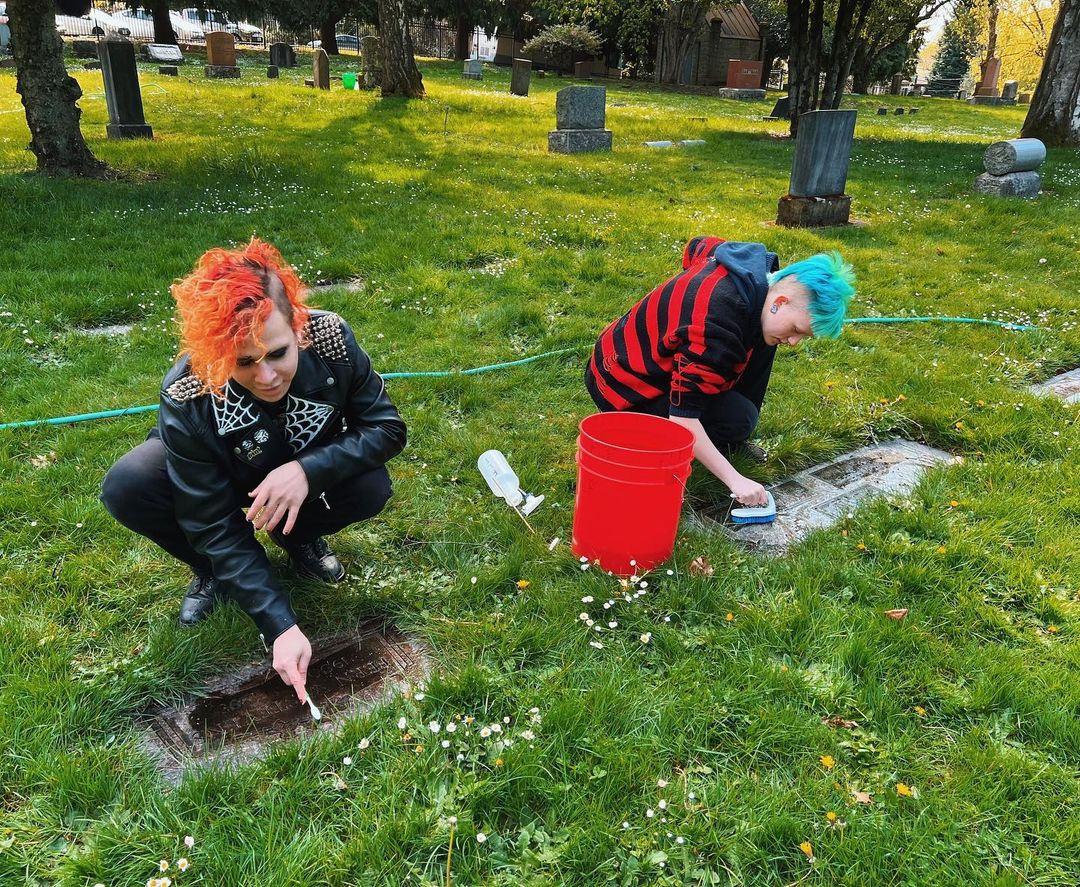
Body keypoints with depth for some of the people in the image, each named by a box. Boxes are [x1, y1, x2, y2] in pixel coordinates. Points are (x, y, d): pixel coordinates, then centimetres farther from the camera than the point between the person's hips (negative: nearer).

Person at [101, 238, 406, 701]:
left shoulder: (330, 339, -33)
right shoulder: (186, 398, -36)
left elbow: (387, 428, -23)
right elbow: (216, 525, -30)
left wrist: (307, 470, -40)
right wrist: (281, 627, -36)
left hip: (306, 469, 1)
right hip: (224, 476, -1)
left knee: (371, 487, -29)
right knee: (126, 488, -28)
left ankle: (297, 538, 6)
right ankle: (212, 570, 2)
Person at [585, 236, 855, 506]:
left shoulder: (756, 264, -6)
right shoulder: (716, 326, -36)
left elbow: (699, 245, 18)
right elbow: (683, 418, -34)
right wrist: (735, 480, -32)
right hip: (627, 384, -9)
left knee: (761, 341, -1)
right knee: (738, 418, -24)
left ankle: (732, 442, 8)